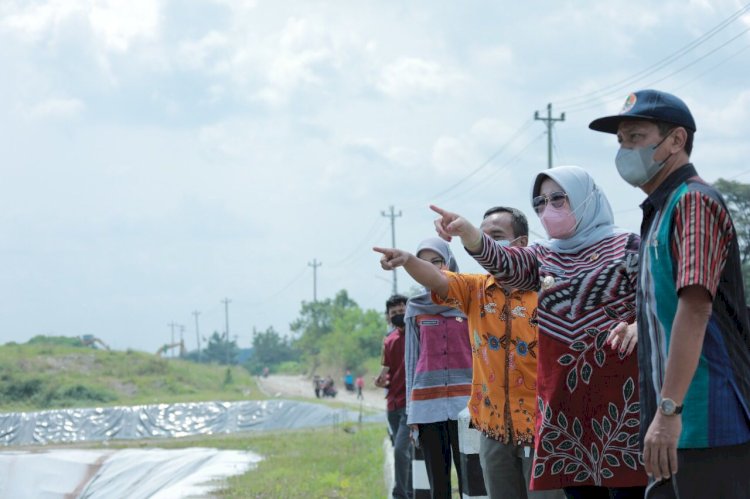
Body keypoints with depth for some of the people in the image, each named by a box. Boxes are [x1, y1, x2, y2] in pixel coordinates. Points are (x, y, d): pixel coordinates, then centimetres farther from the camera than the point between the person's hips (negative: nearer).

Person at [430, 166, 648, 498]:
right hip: (563, 395, 5)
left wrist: (638, 328, -22)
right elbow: (504, 264, -4)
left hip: (619, 389, -5)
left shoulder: (628, 247, 4)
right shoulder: (543, 257, 16)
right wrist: (466, 231, -23)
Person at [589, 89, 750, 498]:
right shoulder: (660, 212, 19)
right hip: (682, 422, 9)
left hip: (708, 418, -9)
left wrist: (668, 410, -25)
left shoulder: (694, 202, -10)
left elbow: (695, 308, -21)